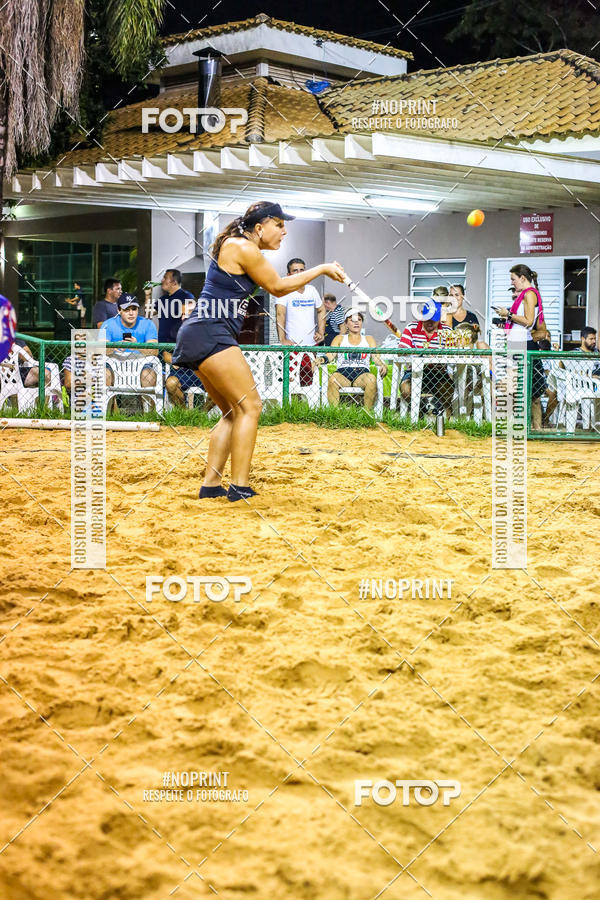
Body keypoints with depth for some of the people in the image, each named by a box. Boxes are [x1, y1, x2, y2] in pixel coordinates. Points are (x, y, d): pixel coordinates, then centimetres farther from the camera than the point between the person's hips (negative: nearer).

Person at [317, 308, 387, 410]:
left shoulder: (368, 339, 27)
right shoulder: (339, 338, 26)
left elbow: (376, 357, 13)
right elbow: (331, 354, 10)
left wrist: (382, 365, -11)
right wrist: (322, 359, -14)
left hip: (362, 373, 0)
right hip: (343, 373, 0)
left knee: (371, 379, -37)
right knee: (333, 378, -37)